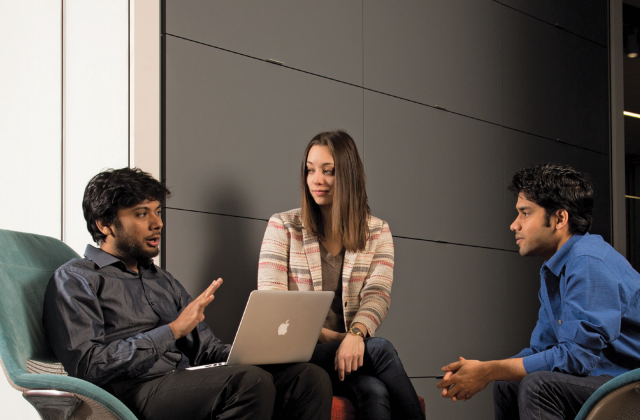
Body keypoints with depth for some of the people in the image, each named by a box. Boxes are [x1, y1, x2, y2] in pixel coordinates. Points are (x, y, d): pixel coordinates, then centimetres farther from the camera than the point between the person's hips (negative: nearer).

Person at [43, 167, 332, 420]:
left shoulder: (164, 281, 29)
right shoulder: (75, 279, 5)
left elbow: (207, 349, 24)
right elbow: (88, 365, -10)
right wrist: (173, 330, -11)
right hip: (134, 393, -7)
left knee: (310, 378, -17)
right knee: (250, 381, -34)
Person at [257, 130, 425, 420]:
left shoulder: (377, 232, 12)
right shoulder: (282, 227, 7)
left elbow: (377, 295, -4)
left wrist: (355, 334, -26)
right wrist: (332, 337, -12)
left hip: (352, 351, 2)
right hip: (298, 354, -2)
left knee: (374, 391, -34)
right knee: (380, 349, -30)